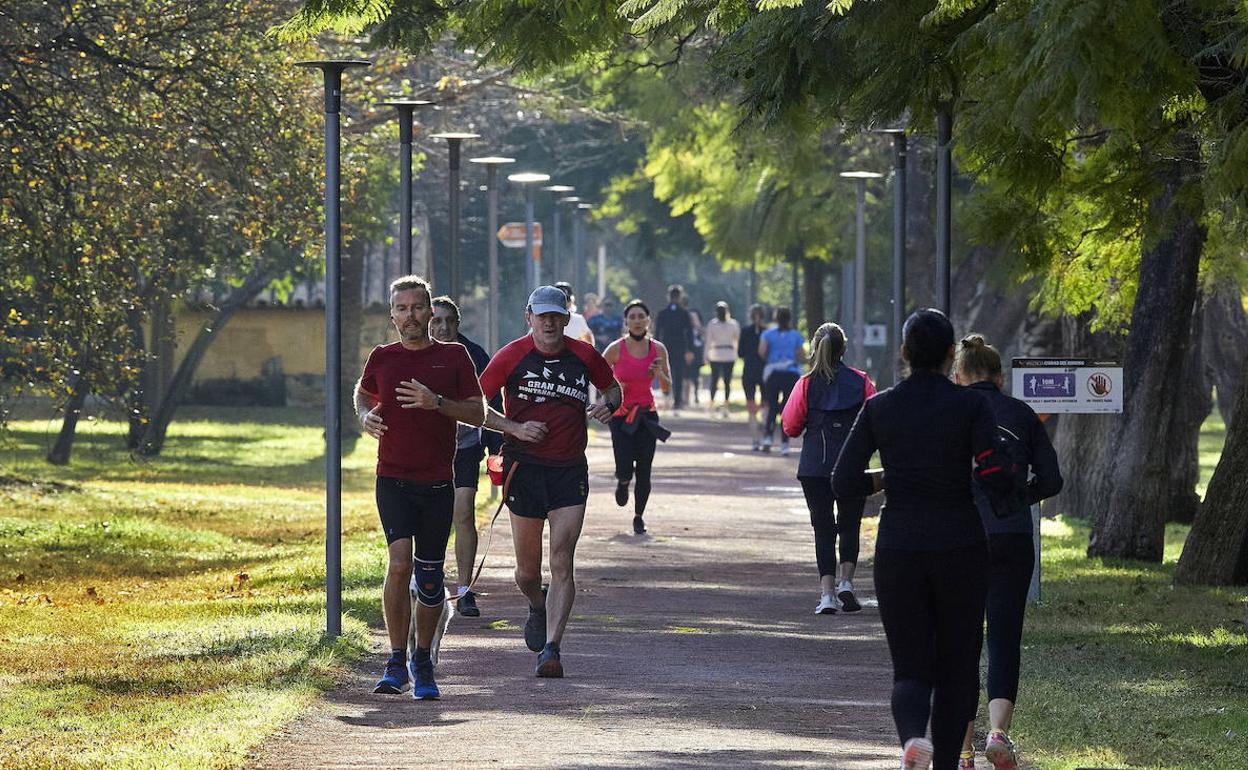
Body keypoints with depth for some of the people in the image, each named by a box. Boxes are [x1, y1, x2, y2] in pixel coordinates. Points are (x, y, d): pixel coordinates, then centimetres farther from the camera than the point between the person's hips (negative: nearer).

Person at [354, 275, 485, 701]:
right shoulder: (381, 358, 6)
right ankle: (396, 660, -9)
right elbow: (363, 392, 26)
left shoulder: (454, 356, 3)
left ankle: (423, 661, 23)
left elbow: (477, 413, 2)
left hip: (438, 482, 1)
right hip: (393, 479, -1)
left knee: (429, 578, 6)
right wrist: (365, 416, 4)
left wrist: (437, 402, -14)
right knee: (400, 562, -18)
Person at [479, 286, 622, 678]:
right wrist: (515, 428, -13)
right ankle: (537, 609, 42)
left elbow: (611, 387, 21)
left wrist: (608, 404, -2)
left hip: (570, 470, 0)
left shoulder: (584, 355, 3)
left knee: (562, 563, -12)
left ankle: (551, 648, -13)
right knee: (527, 570, 8)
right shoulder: (512, 356, -3)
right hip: (524, 467, 0)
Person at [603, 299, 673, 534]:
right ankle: (622, 482, 27)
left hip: (647, 414, 2)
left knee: (644, 472, 0)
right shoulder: (616, 349, -9)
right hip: (620, 415, -2)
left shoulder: (658, 349, -1)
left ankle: (639, 517, 20)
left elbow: (668, 385, 7)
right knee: (625, 469, -12)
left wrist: (659, 374, -14)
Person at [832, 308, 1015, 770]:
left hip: (897, 549, 1)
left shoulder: (879, 408, 0)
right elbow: (993, 476, -15)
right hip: (960, 548, -1)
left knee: (911, 667, 5)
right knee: (957, 666, 14)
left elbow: (843, 483, -2)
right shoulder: (970, 405, -5)